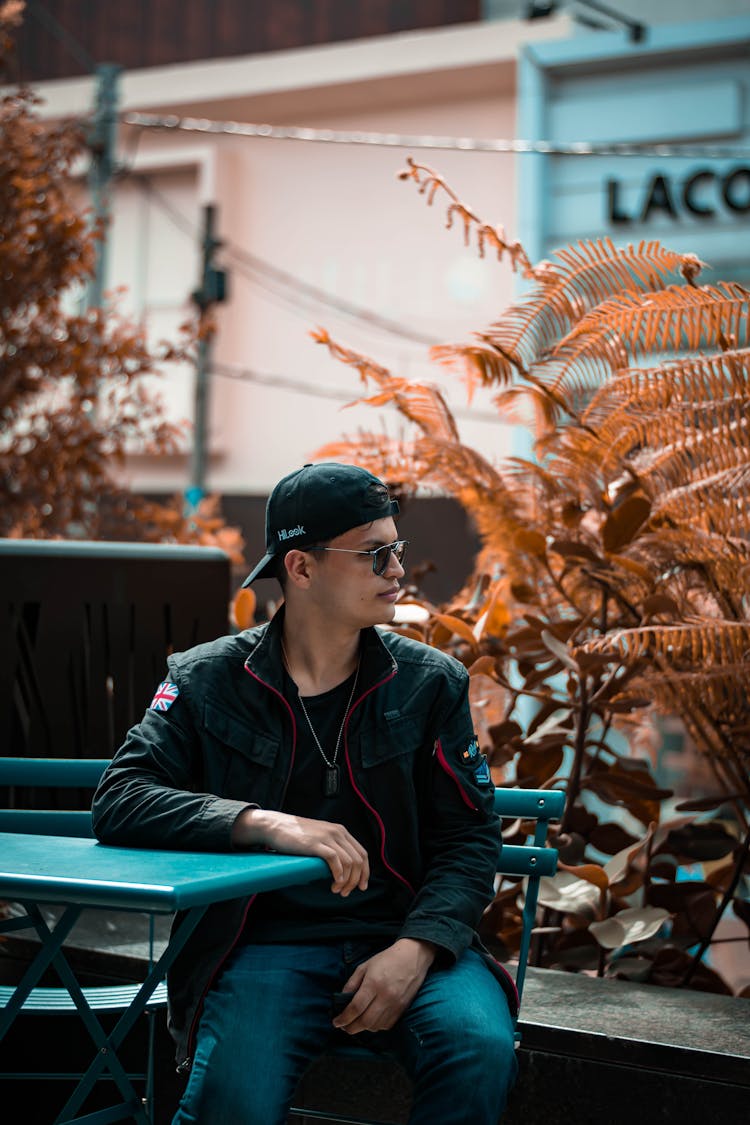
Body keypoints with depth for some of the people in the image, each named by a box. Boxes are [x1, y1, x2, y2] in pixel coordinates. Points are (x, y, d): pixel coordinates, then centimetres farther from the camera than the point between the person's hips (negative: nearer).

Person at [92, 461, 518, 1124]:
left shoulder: (432, 683, 9)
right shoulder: (208, 681, 5)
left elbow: (470, 838, 6)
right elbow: (120, 801, -7)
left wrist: (416, 947, -14)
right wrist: (263, 823, -22)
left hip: (405, 937, 2)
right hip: (265, 943, -1)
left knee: (481, 1051, -29)